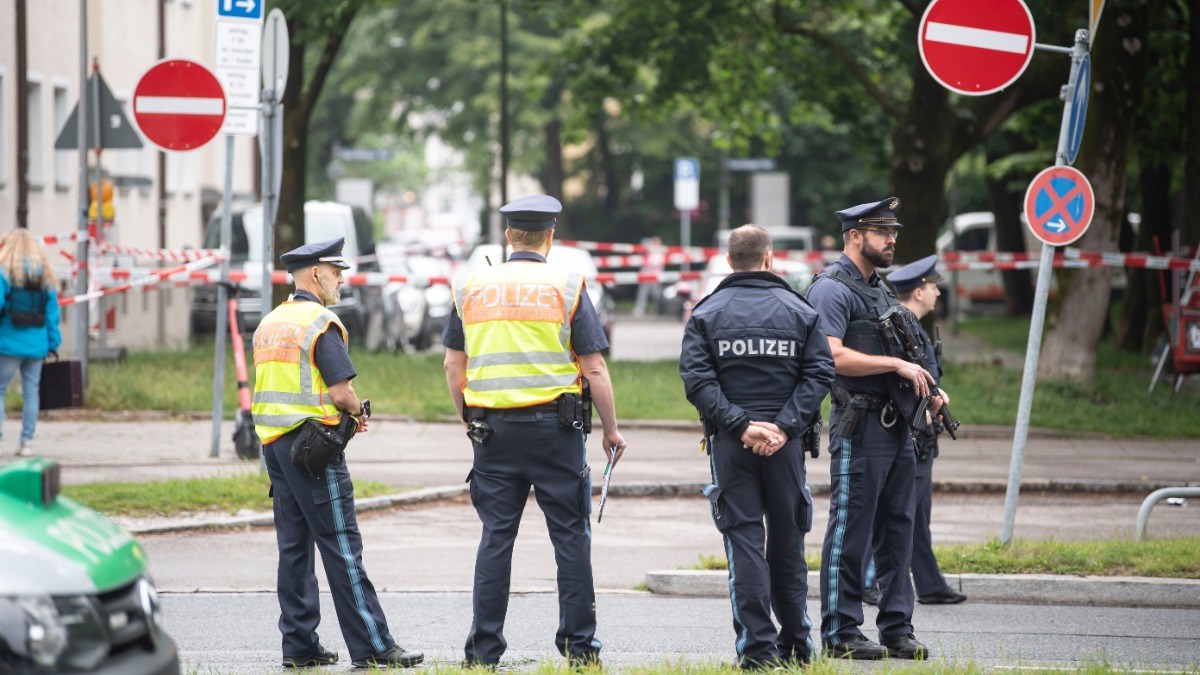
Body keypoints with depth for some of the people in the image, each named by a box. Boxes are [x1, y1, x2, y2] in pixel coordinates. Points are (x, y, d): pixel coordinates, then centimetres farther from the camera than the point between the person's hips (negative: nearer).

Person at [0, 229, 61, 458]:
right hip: (36, 344, 5)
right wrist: (53, 345, 9)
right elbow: (52, 313, 7)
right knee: (31, 392, 8)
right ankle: (27, 441, 7)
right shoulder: (46, 276, 9)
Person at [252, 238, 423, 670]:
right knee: (341, 546, -8)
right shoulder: (320, 323, -11)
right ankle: (371, 647, -8)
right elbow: (342, 392, -17)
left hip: (273, 441, 8)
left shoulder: (269, 324, 15)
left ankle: (299, 646, 8)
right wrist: (358, 413, 5)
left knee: (294, 545, 9)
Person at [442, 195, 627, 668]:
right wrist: (611, 430, 6)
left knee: (496, 536, 6)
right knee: (570, 536, 4)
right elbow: (594, 369, -3)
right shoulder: (566, 286, -2)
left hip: (493, 428, 3)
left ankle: (483, 649, 4)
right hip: (554, 427, -3)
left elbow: (454, 366, 10)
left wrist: (470, 421, 21)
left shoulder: (471, 287, 7)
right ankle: (579, 645, 4)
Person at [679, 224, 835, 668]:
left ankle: (757, 647, -6)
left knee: (743, 541, 0)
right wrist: (785, 427, -9)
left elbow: (696, 378, -9)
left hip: (730, 445, -1)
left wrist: (739, 424, -11)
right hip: (785, 444, 1)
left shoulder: (706, 314, 1)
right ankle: (795, 644, 17)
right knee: (787, 541, 12)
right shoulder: (800, 311, 5)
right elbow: (819, 373, -4)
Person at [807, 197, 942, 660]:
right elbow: (834, 357, -20)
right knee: (850, 531, -5)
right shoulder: (832, 289, -9)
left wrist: (928, 390, 10)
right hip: (859, 426, -9)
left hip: (898, 425, 9)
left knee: (897, 530, 10)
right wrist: (897, 365, -19)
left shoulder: (881, 290, 20)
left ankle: (897, 629, 15)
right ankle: (840, 634, -2)